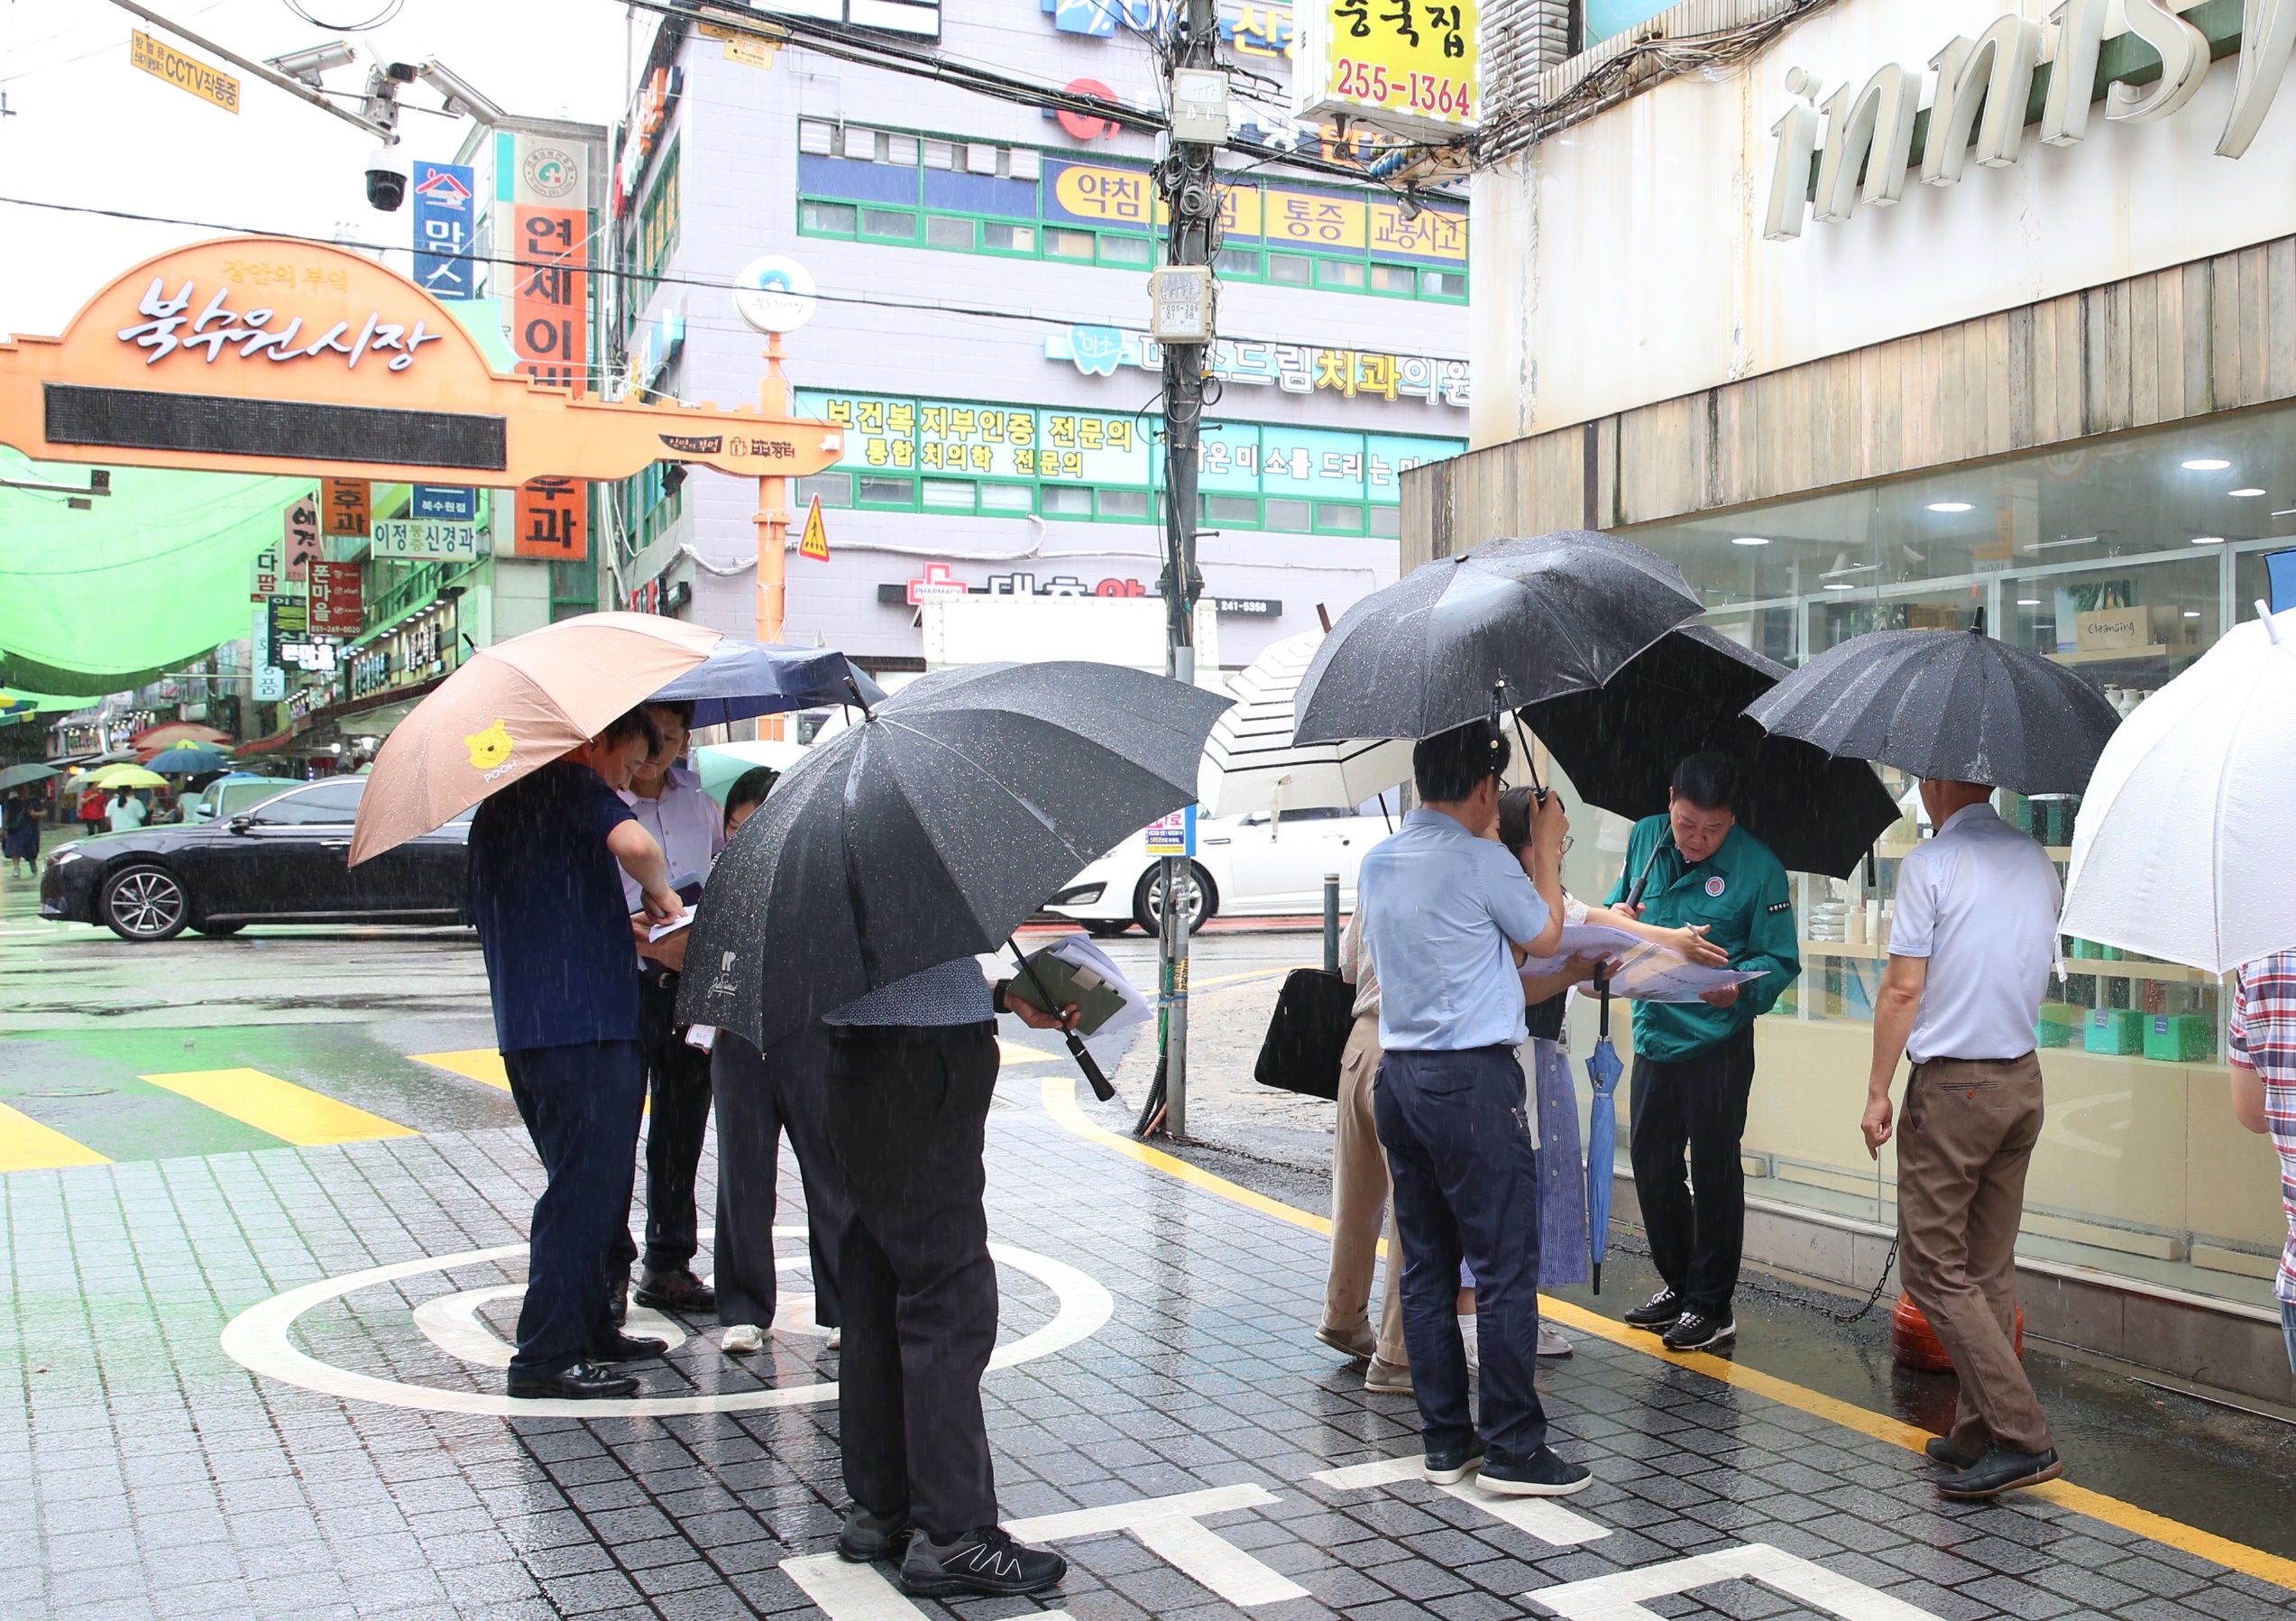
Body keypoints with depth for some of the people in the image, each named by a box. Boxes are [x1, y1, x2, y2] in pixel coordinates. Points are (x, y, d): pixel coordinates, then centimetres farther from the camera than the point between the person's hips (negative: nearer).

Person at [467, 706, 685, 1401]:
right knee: (584, 1190, -5)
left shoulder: (495, 806, 21)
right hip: (585, 1024, -10)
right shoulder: (573, 785, -7)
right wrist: (659, 890, -7)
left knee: (591, 1185, 18)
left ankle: (591, 1329, 24)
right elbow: (634, 844, -28)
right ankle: (546, 1356, -3)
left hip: (522, 1027, 10)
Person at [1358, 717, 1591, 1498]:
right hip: (1473, 1081, -7)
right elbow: (1544, 937, 4)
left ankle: (1443, 1439, 18)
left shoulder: (1377, 862, 9)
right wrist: (1546, 849, 18)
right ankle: (1513, 1447, 4)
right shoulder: (1482, 861, -12)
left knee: (1426, 1265, 11)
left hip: (1398, 1075, 8)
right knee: (1505, 1265, -1)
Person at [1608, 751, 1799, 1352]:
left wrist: (1741, 989, -30)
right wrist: (1617, 914, -8)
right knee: (1651, 1160, 14)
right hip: (1655, 1031, 6)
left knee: (1714, 1169, 3)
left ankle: (1712, 1306, 16)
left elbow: (1781, 959, -10)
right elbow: (1621, 903, 16)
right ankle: (1677, 1283, 32)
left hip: (1718, 1041, -6)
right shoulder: (1645, 838, 2)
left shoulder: (1758, 867, -13)